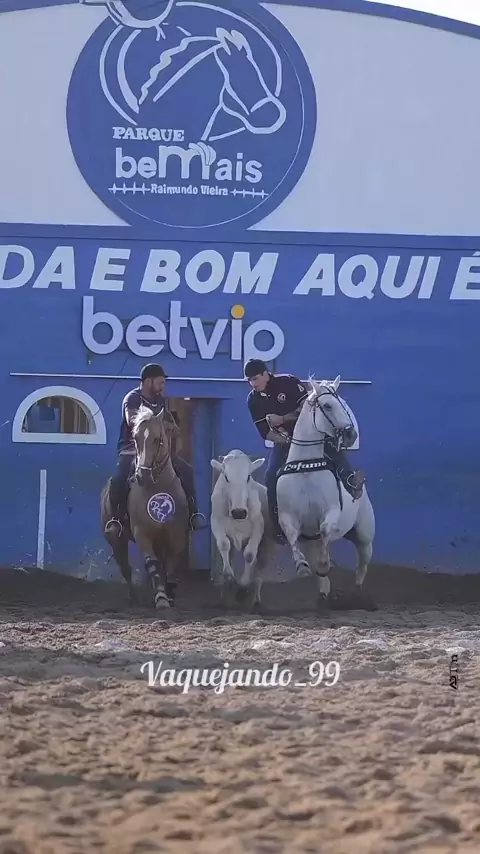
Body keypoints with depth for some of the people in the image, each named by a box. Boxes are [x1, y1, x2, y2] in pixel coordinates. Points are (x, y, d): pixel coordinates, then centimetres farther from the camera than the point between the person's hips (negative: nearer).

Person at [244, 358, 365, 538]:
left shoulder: (288, 382, -16)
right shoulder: (253, 400, -4)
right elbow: (265, 432, -5)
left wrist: (282, 419, -23)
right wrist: (282, 438, -23)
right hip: (283, 441, 4)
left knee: (332, 445, -33)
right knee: (271, 476, -14)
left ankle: (350, 480, -51)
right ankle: (278, 526, -7)